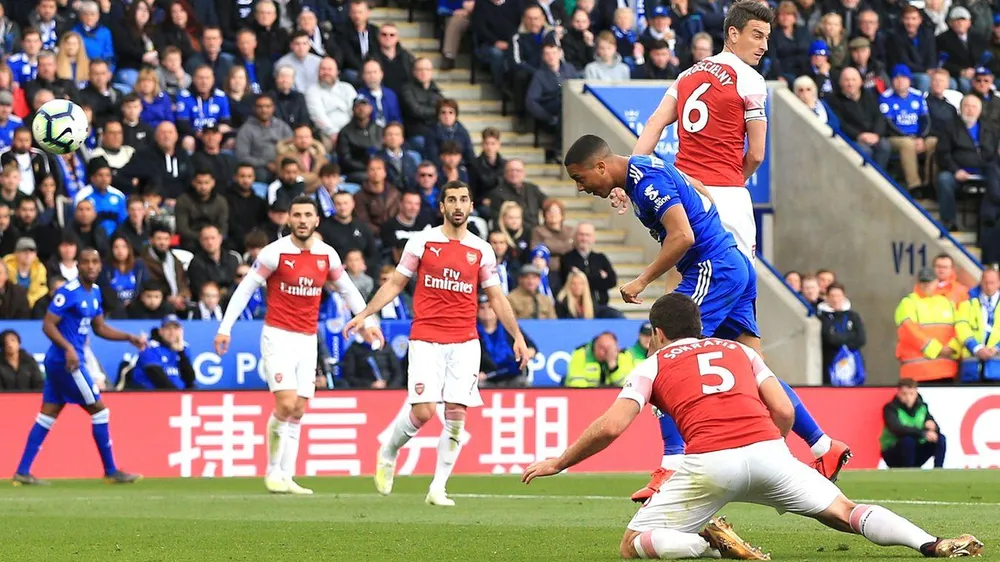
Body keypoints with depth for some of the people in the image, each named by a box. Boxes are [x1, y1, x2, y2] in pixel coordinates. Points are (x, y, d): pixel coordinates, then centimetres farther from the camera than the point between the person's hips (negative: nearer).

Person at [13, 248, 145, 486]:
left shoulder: (95, 292, 12)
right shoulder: (69, 292, -16)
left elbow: (100, 328, 22)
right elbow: (48, 324, -19)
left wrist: (129, 338, 13)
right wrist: (68, 348, -30)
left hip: (58, 361, 9)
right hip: (66, 360, -9)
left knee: (47, 416, 8)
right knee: (99, 410, -2)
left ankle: (22, 472, 9)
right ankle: (111, 471, 7)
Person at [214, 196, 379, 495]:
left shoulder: (327, 254, 3)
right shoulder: (275, 252, -10)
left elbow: (347, 289, 17)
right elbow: (245, 288, -6)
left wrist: (367, 321, 9)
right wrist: (225, 328, -10)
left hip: (307, 339, 5)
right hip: (278, 336, -5)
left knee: (298, 411, 5)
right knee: (286, 404, -16)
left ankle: (286, 477, 11)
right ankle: (273, 471, -2)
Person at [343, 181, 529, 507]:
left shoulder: (481, 250, 8)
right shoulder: (422, 242, 3)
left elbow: (496, 298, 13)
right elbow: (395, 284, 8)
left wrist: (517, 337, 7)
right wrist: (364, 314, 0)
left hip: (465, 343, 2)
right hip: (426, 341, -2)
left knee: (456, 415, -5)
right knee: (423, 411, -13)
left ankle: (438, 489, 3)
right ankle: (388, 453, 17)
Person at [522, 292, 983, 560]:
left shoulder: (652, 366, 19)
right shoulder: (739, 351, 28)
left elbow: (611, 427, 6)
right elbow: (784, 411, 17)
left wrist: (559, 463, 17)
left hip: (710, 461, -3)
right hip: (767, 449, 3)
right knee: (844, 513, 14)